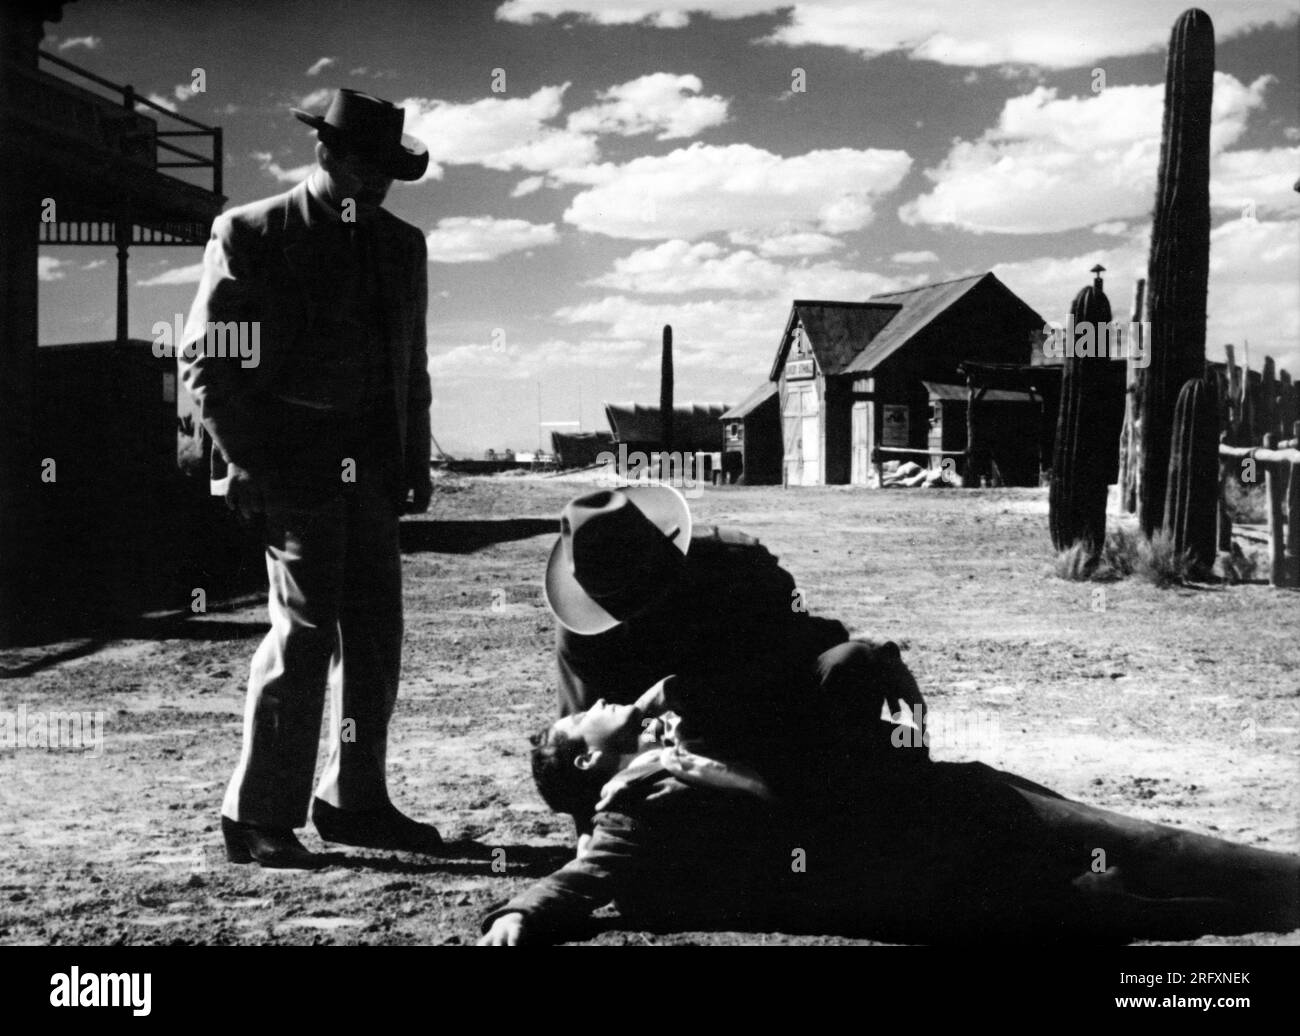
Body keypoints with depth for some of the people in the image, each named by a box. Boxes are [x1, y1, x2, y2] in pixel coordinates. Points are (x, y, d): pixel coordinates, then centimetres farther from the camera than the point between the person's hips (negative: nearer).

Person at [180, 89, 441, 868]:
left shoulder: (401, 245, 14)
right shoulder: (250, 235, -2)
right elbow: (206, 362, -4)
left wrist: (416, 459, 11)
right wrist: (248, 464, -11)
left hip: (372, 466, 6)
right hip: (292, 464, -6)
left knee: (376, 631, 6)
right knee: (307, 628, -10)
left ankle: (355, 799, 19)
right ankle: (260, 817, 2)